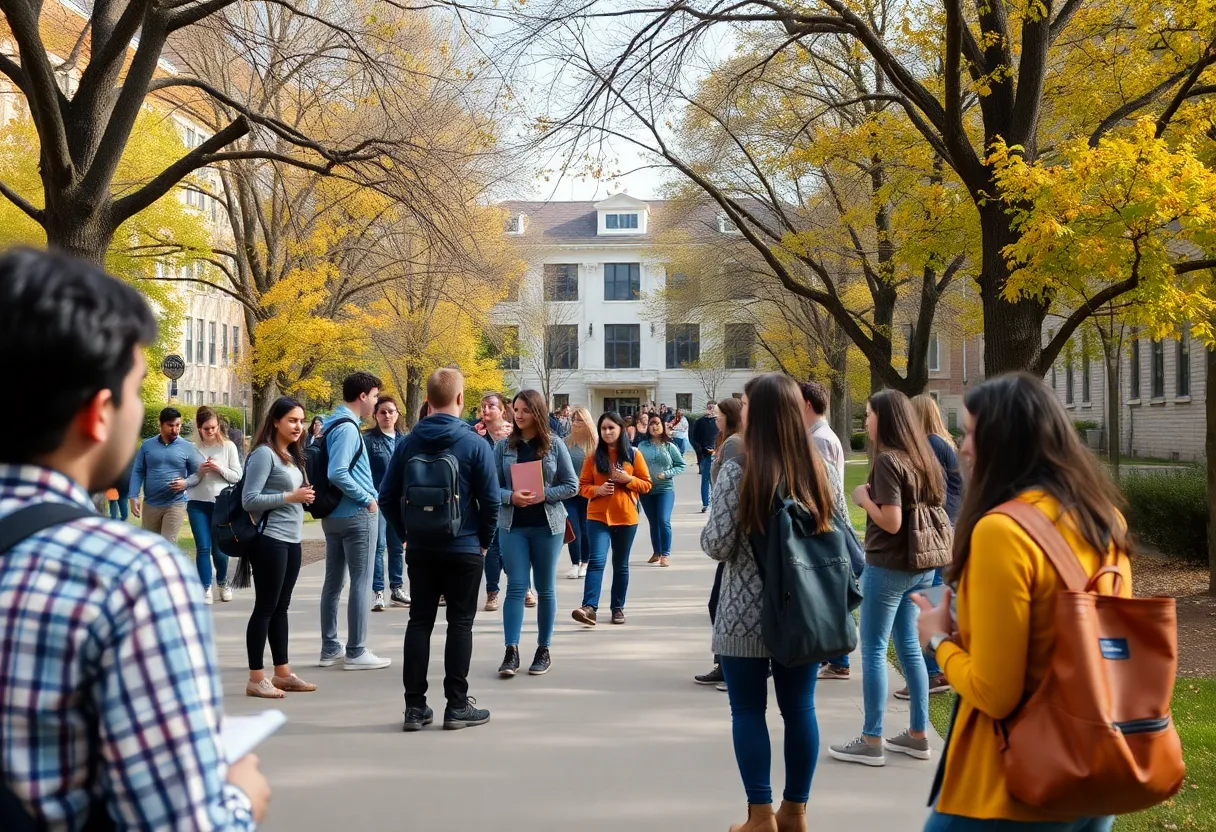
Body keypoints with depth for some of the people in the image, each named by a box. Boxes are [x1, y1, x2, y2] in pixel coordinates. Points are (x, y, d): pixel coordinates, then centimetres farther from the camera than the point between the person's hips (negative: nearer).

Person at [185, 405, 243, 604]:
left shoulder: (228, 446, 0)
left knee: (219, 548, 5)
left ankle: (223, 583, 30)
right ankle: (206, 589, 2)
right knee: (203, 547, -5)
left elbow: (237, 476, 0)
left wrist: (220, 469, -15)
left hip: (221, 503, 0)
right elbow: (187, 481, 1)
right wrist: (199, 472, -17)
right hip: (197, 503, 0)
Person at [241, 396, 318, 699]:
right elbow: (249, 500, -17)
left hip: (292, 541, 9)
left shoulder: (292, 455, 15)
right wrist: (291, 497, -18)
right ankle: (256, 679, 1)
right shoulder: (264, 453, -11)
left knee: (280, 608, 13)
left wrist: (305, 498, 4)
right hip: (270, 541, -9)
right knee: (265, 608, -4)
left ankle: (282, 672, 19)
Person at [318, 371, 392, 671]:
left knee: (333, 582, 12)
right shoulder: (348, 427, -17)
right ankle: (356, 652, 1)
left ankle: (330, 649, 19)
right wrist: (367, 498, -16)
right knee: (361, 583, -3)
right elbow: (338, 473, -26)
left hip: (333, 514, 9)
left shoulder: (333, 424, 11)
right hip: (357, 515, -9)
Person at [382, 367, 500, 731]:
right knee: (460, 623, 4)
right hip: (464, 549, -3)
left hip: (420, 549, 3)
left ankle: (415, 706, 10)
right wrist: (485, 540, 3)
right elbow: (490, 498, -11)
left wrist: (406, 534, 12)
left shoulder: (408, 443, 0)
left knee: (419, 621, 9)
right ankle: (457, 705, 6)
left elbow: (388, 496, 1)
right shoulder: (474, 444, -10)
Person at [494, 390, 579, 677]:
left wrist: (543, 495, -15)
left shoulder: (554, 444, -1)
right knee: (516, 586, -5)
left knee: (546, 588, 8)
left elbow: (571, 486, 0)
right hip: (513, 525, 0)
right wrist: (511, 497, -18)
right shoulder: (504, 446, 2)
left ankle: (543, 650, 16)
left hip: (547, 524, 0)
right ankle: (511, 651, -6)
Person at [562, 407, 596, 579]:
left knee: (586, 528, 8)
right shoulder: (566, 443, 0)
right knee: (573, 528, -2)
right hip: (569, 493, 1)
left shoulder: (595, 443, -4)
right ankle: (575, 564, 7)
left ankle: (585, 563, 23)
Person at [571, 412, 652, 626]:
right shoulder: (594, 456, 3)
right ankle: (589, 607, -21)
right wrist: (597, 490, -15)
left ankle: (618, 608, 20)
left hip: (626, 517, 1)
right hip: (598, 516, 0)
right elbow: (582, 486, 5)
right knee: (597, 560, -14)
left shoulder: (633, 455, 1)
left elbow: (646, 484, 3)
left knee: (621, 565, 10)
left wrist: (628, 479, -14)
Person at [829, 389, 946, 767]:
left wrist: (863, 497, -7)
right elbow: (935, 505, 17)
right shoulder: (921, 458, 8)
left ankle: (872, 742, 3)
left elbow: (890, 522, -22)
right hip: (919, 566, 8)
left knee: (873, 650, -1)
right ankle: (918, 735, 20)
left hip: (887, 567, -8)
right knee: (909, 646, 15)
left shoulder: (887, 460, -16)